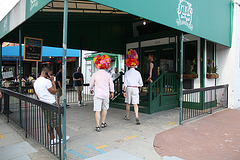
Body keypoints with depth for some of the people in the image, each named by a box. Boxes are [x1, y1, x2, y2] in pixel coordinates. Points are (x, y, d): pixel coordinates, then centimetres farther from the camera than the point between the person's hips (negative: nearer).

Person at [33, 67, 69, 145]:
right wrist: (53, 81, -8)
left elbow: (37, 96, 17)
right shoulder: (47, 81, -16)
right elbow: (54, 91, -11)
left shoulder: (35, 82, 12)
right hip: (51, 103, -8)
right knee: (56, 122, 3)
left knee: (48, 123, 12)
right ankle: (61, 138, 16)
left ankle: (52, 139, 17)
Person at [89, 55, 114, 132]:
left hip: (98, 94, -1)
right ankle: (103, 123, 31)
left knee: (97, 110, 1)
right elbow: (111, 84, 5)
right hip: (106, 94, 2)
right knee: (105, 108, 20)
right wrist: (112, 92, 20)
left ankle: (98, 126, 1)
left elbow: (91, 84, 9)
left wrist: (91, 89, 30)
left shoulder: (95, 74, -3)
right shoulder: (108, 74, -2)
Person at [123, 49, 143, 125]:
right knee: (135, 104, -1)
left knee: (128, 103, 15)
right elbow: (140, 82, 5)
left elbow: (125, 83, -7)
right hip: (135, 88, 0)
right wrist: (140, 88, 22)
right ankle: (137, 118, -13)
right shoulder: (137, 73, 0)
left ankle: (127, 116, 29)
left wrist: (124, 91, -5)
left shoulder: (127, 73, -3)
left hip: (128, 88, 0)